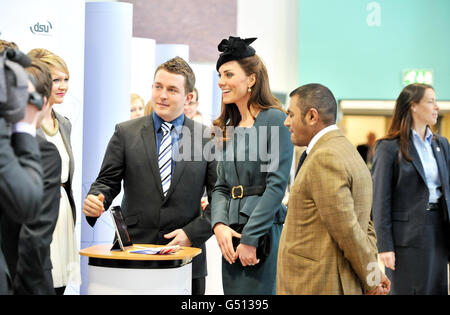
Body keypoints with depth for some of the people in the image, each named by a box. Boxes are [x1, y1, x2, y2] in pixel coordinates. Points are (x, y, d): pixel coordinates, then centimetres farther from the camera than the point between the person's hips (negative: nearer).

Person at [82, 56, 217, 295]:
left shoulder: (208, 139, 3)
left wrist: (193, 233, -7)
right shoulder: (125, 133, 6)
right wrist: (95, 200, -16)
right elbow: (108, 181, 5)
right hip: (132, 252, 0)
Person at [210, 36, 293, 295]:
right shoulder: (229, 128, 17)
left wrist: (250, 238, -16)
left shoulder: (274, 119, -7)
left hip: (263, 234, -7)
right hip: (232, 235, 7)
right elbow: (221, 187, 15)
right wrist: (219, 224, -4)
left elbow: (277, 185, -13)